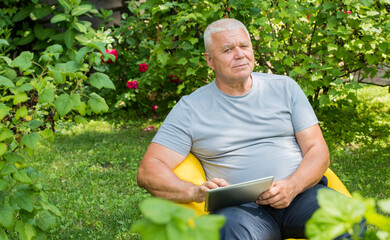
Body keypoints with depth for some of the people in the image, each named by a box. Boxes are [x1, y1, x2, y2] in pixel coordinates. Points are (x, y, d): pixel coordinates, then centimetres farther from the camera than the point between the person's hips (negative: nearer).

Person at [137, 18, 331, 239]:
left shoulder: (284, 87, 15)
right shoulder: (191, 108, 9)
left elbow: (318, 150, 10)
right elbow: (149, 171, 2)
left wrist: (292, 186, -12)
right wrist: (195, 192, -19)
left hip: (301, 193, 2)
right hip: (241, 207, -2)